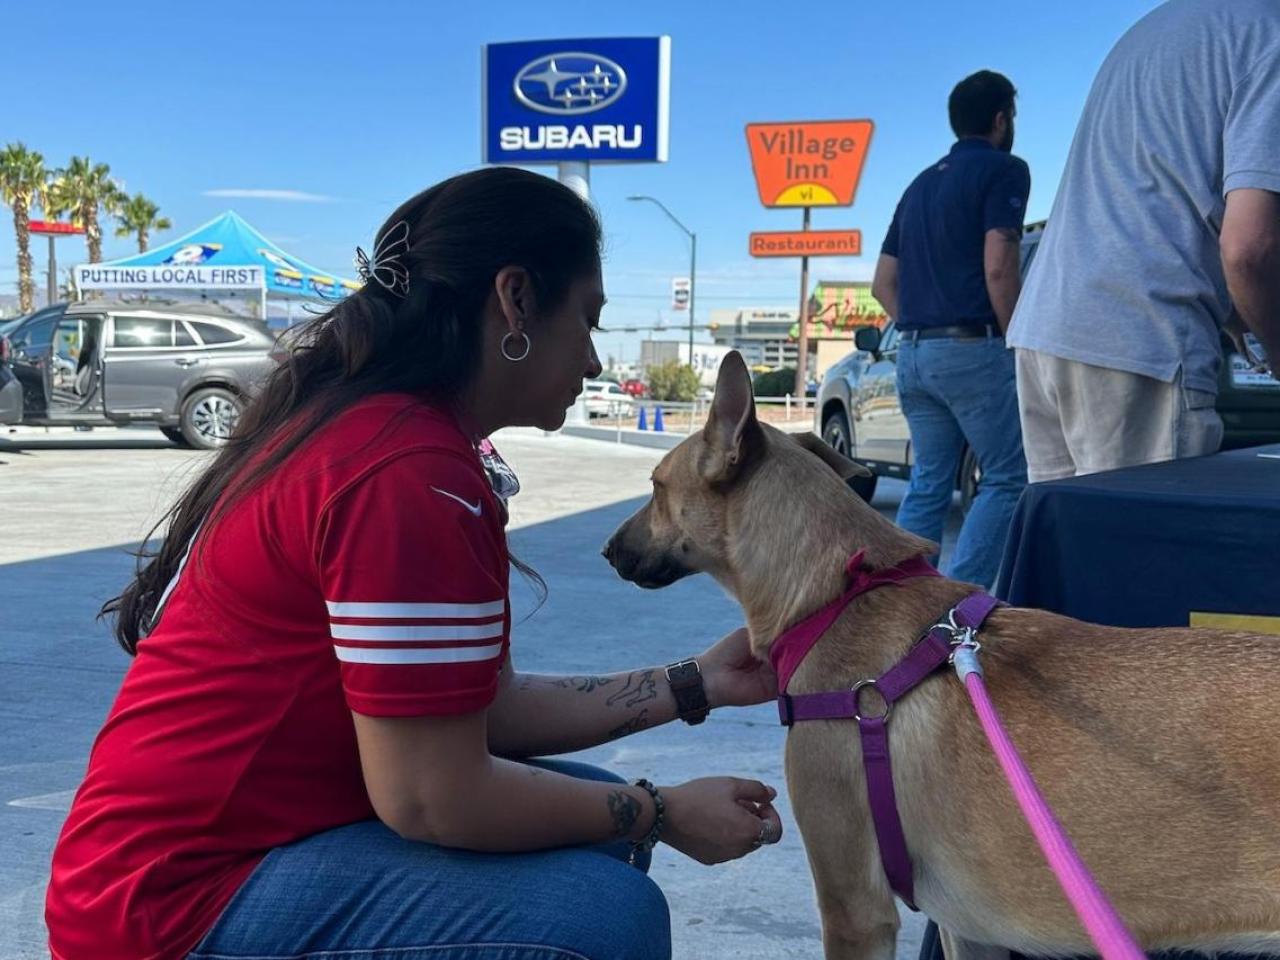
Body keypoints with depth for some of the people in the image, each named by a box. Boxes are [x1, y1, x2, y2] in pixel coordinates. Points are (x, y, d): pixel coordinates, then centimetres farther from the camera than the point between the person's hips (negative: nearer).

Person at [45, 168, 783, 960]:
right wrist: (661, 814, -10)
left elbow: (485, 708, 7)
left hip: (244, 833, 10)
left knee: (591, 822, 11)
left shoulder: (394, 430, 8)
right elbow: (432, 799, -22)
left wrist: (697, 684, 10)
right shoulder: (411, 473, -23)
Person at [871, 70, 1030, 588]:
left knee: (928, 484, 11)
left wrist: (917, 331, 19)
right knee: (1008, 478, -2)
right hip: (972, 348, -8)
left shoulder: (922, 182, 21)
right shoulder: (1003, 169, -2)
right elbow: (997, 268, -14)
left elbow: (883, 282, 19)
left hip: (913, 352, 8)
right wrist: (1015, 343, -6)